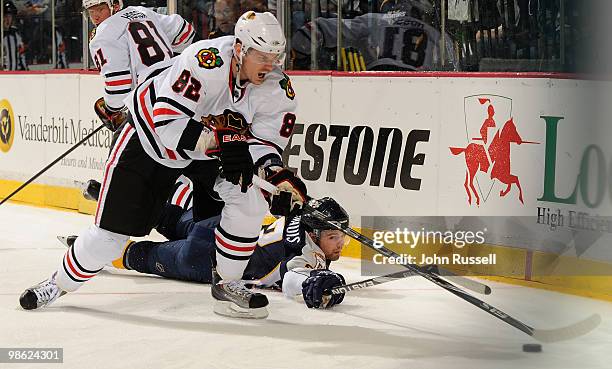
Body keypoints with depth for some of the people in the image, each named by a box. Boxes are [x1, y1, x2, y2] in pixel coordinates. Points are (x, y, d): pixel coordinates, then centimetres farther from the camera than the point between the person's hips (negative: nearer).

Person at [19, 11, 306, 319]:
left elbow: (266, 142, -15)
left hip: (214, 148, 4)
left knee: (250, 197, -21)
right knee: (112, 229, -3)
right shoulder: (207, 61, -36)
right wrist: (221, 142, -42)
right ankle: (61, 282, 25)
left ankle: (226, 283, -1)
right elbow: (169, 121, -37)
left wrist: (277, 174, -35)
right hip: (152, 134, -4)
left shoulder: (277, 87, -19)